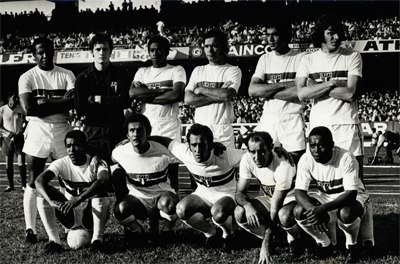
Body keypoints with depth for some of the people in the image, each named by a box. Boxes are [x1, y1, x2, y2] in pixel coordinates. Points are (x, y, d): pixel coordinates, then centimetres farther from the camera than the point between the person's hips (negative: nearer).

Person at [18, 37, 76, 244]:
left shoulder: (66, 75, 5)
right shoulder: (27, 78, 0)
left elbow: (73, 103, -9)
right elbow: (29, 108, -14)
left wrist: (45, 103, -16)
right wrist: (59, 102, -12)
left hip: (62, 130, 2)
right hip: (37, 130, -2)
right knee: (34, 183, -1)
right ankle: (30, 229, 3)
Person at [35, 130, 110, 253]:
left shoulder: (96, 163, -16)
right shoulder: (61, 163, -10)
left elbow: (103, 180, -40)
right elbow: (39, 181, -28)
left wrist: (78, 199, -51)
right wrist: (52, 201, -46)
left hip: (91, 215, -2)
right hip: (69, 216, 2)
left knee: (100, 191, -32)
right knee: (42, 195, -19)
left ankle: (97, 239, -20)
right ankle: (53, 240, -17)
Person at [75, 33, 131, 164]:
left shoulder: (121, 75, 6)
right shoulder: (82, 78, 5)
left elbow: (125, 102, -6)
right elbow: (80, 109, -3)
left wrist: (99, 99, -8)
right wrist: (110, 102, -6)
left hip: (116, 132, 0)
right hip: (92, 132, 0)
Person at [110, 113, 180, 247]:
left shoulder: (162, 152, -17)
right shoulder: (119, 153, -10)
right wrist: (121, 201, 7)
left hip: (161, 196, -1)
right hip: (136, 198, 1)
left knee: (168, 202, -38)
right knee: (120, 210, -34)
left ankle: (155, 224, 0)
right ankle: (136, 230, 2)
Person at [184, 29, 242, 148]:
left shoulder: (233, 70, 4)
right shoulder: (198, 70, 15)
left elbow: (227, 95, -14)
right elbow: (188, 99, 2)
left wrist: (201, 90, -3)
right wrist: (218, 96, -7)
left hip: (223, 130, -3)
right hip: (199, 129, 3)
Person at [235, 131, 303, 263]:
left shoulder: (283, 165, -34)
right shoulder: (247, 159, -19)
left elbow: (275, 210, -32)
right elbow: (240, 192, -11)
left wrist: (266, 245, -32)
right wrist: (248, 205, -38)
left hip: (291, 198, -5)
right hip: (269, 198, 5)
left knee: (284, 216, -40)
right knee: (239, 213, -23)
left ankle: (295, 240, -4)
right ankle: (267, 237, 3)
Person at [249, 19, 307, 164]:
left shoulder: (301, 58, -2)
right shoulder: (265, 59, 11)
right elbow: (252, 90, -2)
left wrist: (267, 91, -9)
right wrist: (285, 84, -12)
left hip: (292, 119, -3)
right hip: (268, 118, 3)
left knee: (296, 161, -3)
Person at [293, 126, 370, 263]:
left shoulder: (346, 158, -28)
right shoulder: (306, 160, -17)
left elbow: (351, 193, -33)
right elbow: (300, 192, -19)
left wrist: (323, 208, -44)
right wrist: (314, 210, -40)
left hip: (352, 196, -4)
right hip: (325, 197, 4)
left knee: (347, 213, -38)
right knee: (299, 211, -23)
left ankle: (352, 246, -3)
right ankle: (326, 243, 6)